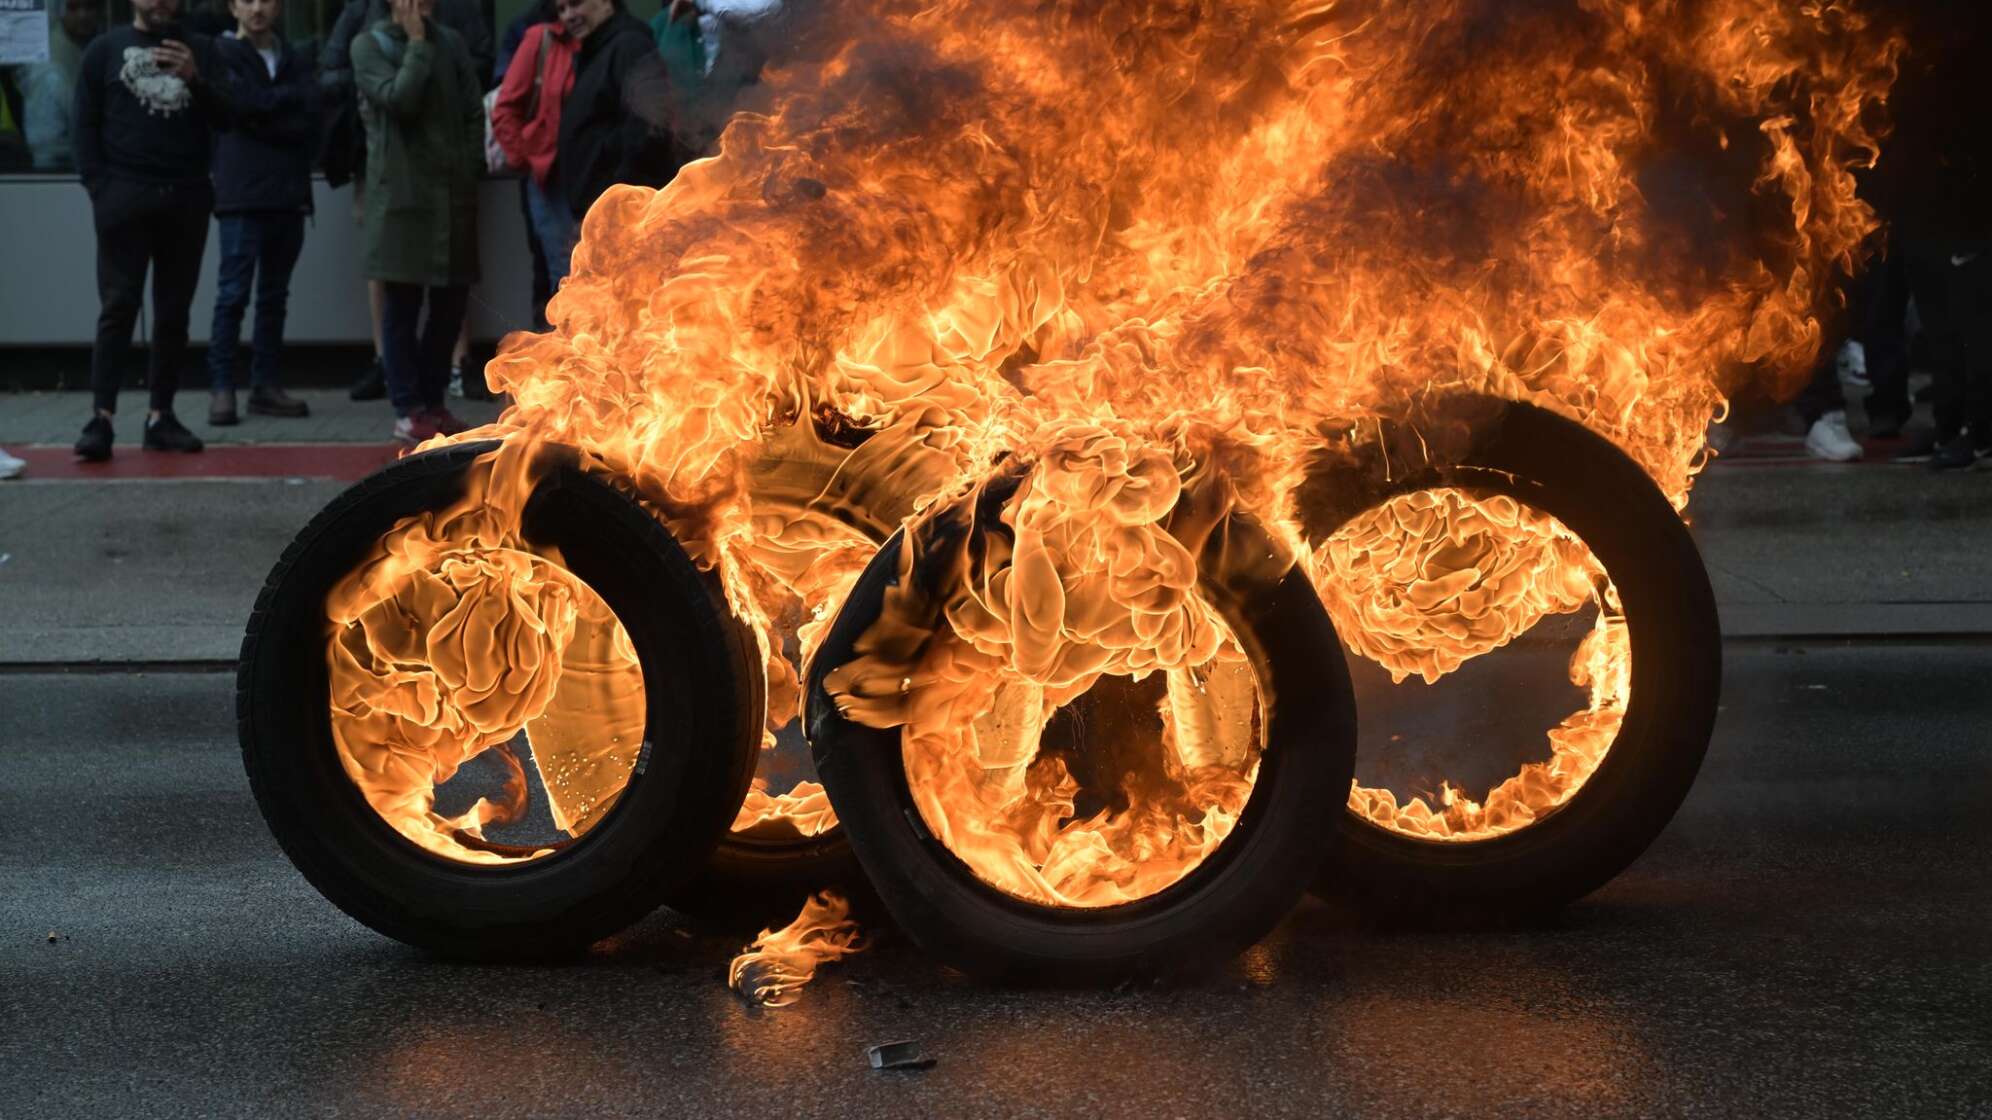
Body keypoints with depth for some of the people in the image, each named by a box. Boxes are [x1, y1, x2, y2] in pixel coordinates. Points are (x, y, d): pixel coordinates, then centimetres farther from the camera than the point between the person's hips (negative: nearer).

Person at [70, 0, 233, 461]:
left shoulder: (202, 50, 13)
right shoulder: (105, 50, 8)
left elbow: (226, 115, 4)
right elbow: (85, 126, 4)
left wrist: (194, 79, -13)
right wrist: (99, 190, -6)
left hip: (186, 199, 2)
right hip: (124, 198, -2)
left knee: (173, 312, 4)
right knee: (118, 307, -7)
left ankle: (160, 416, 8)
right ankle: (101, 417, -10)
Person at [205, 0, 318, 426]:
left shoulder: (294, 62, 15)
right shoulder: (223, 56, 2)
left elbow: (311, 118, 1)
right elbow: (246, 103, -14)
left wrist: (265, 113, -9)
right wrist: (289, 99, -2)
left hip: (289, 194, 5)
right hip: (242, 195, -5)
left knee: (275, 295, 7)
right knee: (233, 293, -7)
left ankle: (265, 384, 12)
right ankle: (223, 387, -5)